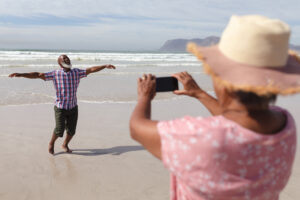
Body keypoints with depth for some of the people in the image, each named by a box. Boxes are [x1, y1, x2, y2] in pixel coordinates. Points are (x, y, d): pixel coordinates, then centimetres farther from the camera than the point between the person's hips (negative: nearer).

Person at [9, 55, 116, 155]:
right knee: (59, 130, -7)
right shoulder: (55, 74, -7)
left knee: (71, 131, 6)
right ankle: (52, 143, 26)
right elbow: (37, 75, -11)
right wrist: (20, 74, -19)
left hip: (73, 107, 3)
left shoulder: (76, 72, 2)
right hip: (60, 108, -3)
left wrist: (105, 66, -5)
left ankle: (65, 145, 36)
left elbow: (91, 69, 2)